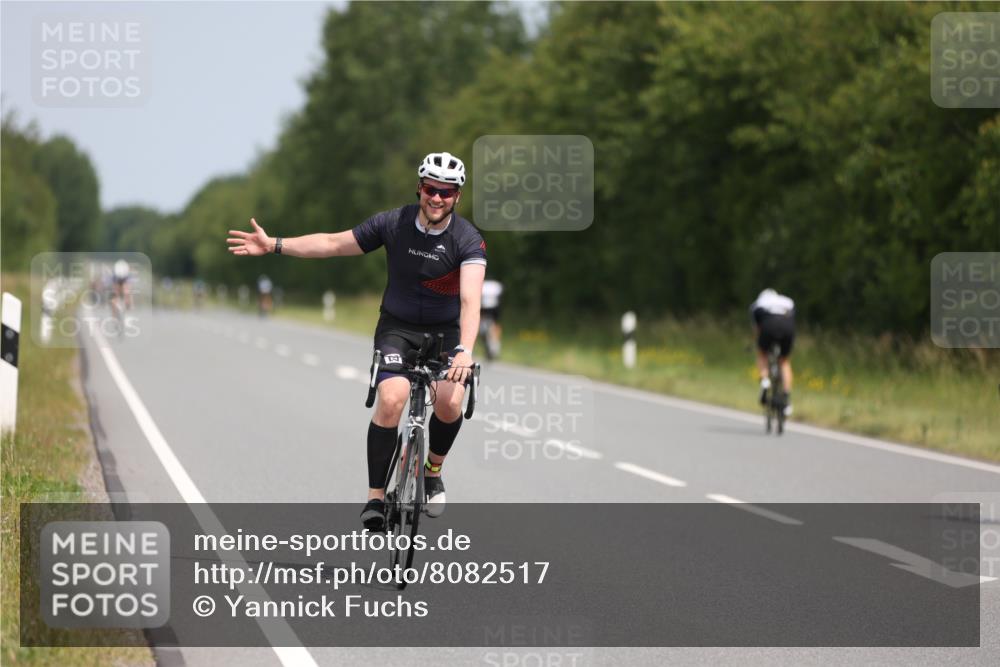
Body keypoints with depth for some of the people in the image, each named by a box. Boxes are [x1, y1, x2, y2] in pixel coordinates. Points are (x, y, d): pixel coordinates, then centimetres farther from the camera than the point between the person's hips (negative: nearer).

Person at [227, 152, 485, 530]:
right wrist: (274, 245, -8)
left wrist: (464, 351, -48)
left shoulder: (468, 240, -19)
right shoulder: (393, 224, -12)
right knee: (392, 399, -25)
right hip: (396, 327, 1)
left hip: (444, 331, -1)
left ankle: (432, 471, 6)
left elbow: (470, 299, -33)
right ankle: (376, 496, -16)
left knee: (450, 402, -25)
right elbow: (333, 244, -2)